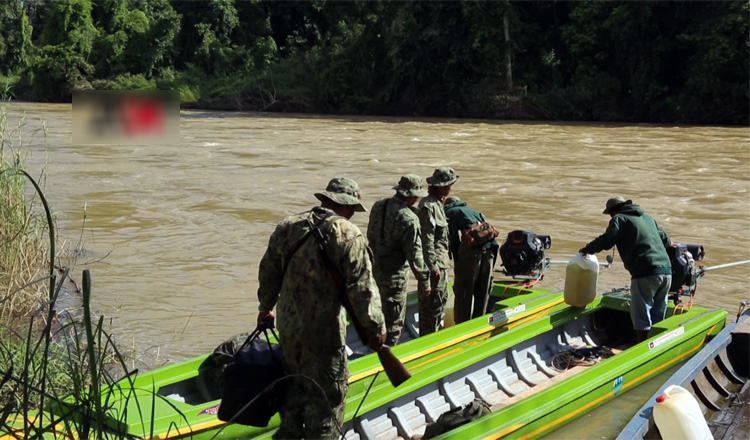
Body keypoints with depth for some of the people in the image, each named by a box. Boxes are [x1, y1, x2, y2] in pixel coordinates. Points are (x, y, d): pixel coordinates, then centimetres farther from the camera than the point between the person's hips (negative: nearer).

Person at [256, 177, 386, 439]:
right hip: (324, 332, -7)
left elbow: (268, 273, 13)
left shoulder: (288, 226, 4)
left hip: (287, 325, 7)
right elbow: (362, 289, -16)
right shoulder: (349, 235, -14)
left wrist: (265, 307, 28)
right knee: (327, 395, 6)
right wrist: (375, 328, -7)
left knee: (294, 387, 24)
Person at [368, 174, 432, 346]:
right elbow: (414, 254, -20)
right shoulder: (409, 219, -24)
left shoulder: (378, 206, -1)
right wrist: (424, 280, -11)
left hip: (377, 268, 8)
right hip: (396, 274, -8)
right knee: (394, 321, 5)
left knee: (380, 313, 26)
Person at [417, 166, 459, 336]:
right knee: (432, 303, -3)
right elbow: (427, 240, -22)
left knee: (441, 298, 20)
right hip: (434, 263, -11)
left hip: (441, 262, 11)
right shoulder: (428, 206, -19)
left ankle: (438, 332, 32)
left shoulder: (437, 203, 13)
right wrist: (433, 266, -22)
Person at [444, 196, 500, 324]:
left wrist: (456, 260, 12)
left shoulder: (450, 213, 17)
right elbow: (489, 228, 23)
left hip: (471, 247, -5)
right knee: (483, 290, 15)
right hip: (489, 247, 6)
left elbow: (453, 238, 5)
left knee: (463, 290, 2)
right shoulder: (474, 211, 33)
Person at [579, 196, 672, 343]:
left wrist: (586, 250, 8)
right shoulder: (647, 218, 26)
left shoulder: (620, 219, 5)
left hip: (646, 273, -7)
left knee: (641, 317, 2)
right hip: (666, 270, 7)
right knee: (658, 317, 17)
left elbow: (606, 241, -7)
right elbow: (665, 239, 33)